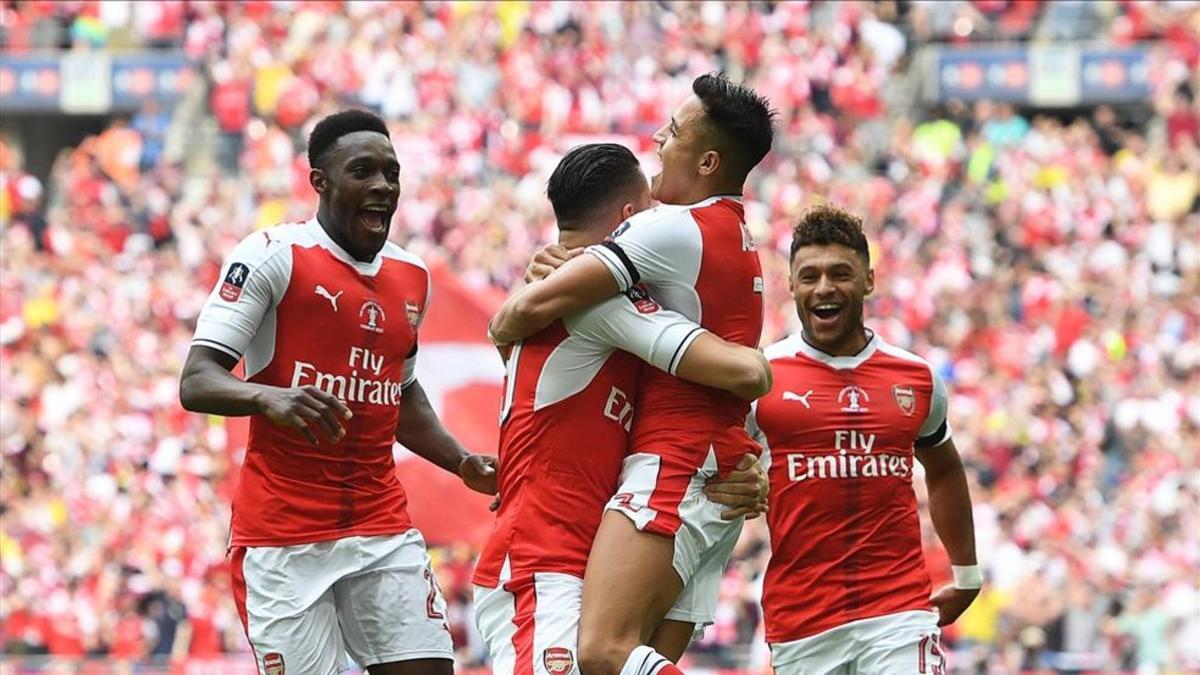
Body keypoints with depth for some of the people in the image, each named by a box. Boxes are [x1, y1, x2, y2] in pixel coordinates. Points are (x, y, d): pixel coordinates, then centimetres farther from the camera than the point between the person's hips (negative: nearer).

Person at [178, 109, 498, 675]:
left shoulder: (412, 278, 14)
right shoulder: (273, 256, -7)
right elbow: (196, 383, -13)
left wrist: (463, 463, 16)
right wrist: (270, 397, -32)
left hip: (383, 529, 6)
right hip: (283, 536, -6)